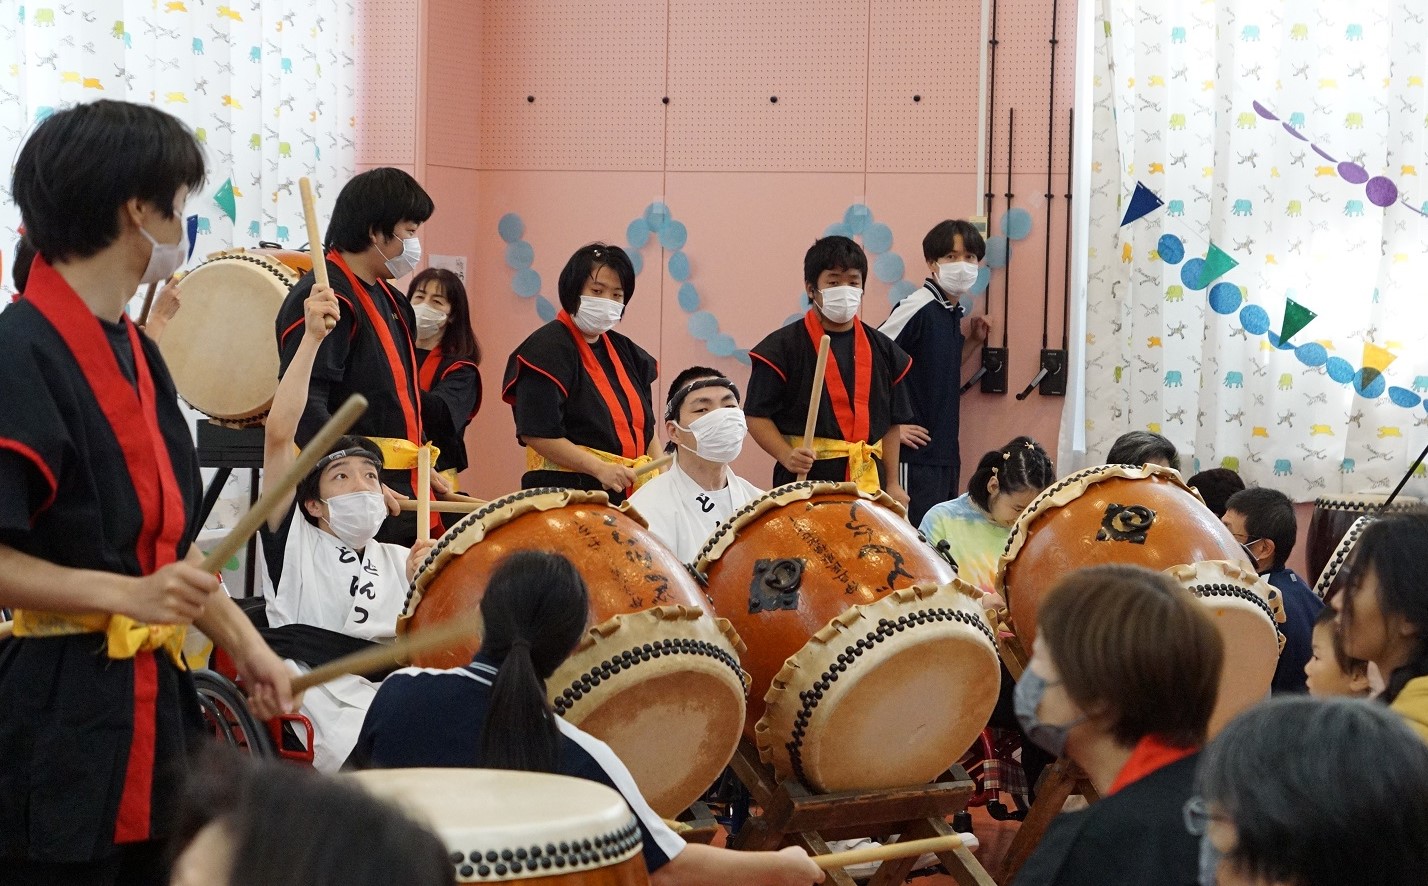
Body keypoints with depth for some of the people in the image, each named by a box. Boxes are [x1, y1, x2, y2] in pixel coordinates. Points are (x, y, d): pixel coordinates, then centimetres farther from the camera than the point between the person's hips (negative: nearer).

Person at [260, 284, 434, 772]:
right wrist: (312, 338, -5)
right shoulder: (296, 541, 14)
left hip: (384, 689, 5)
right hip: (307, 679, -4)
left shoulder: (398, 559, 27)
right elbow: (279, 435, 2)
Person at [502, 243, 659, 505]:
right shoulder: (547, 348, -6)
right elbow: (535, 433, -14)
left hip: (626, 497, 7)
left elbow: (645, 428, 21)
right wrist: (601, 469, -18)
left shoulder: (622, 351, 18)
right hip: (565, 492, -7)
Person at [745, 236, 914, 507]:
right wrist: (788, 456, -19)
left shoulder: (881, 350, 12)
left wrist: (892, 484, 11)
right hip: (807, 479, -4)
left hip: (867, 483, 4)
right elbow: (757, 416, -5)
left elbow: (890, 422, 16)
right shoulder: (783, 347, -3)